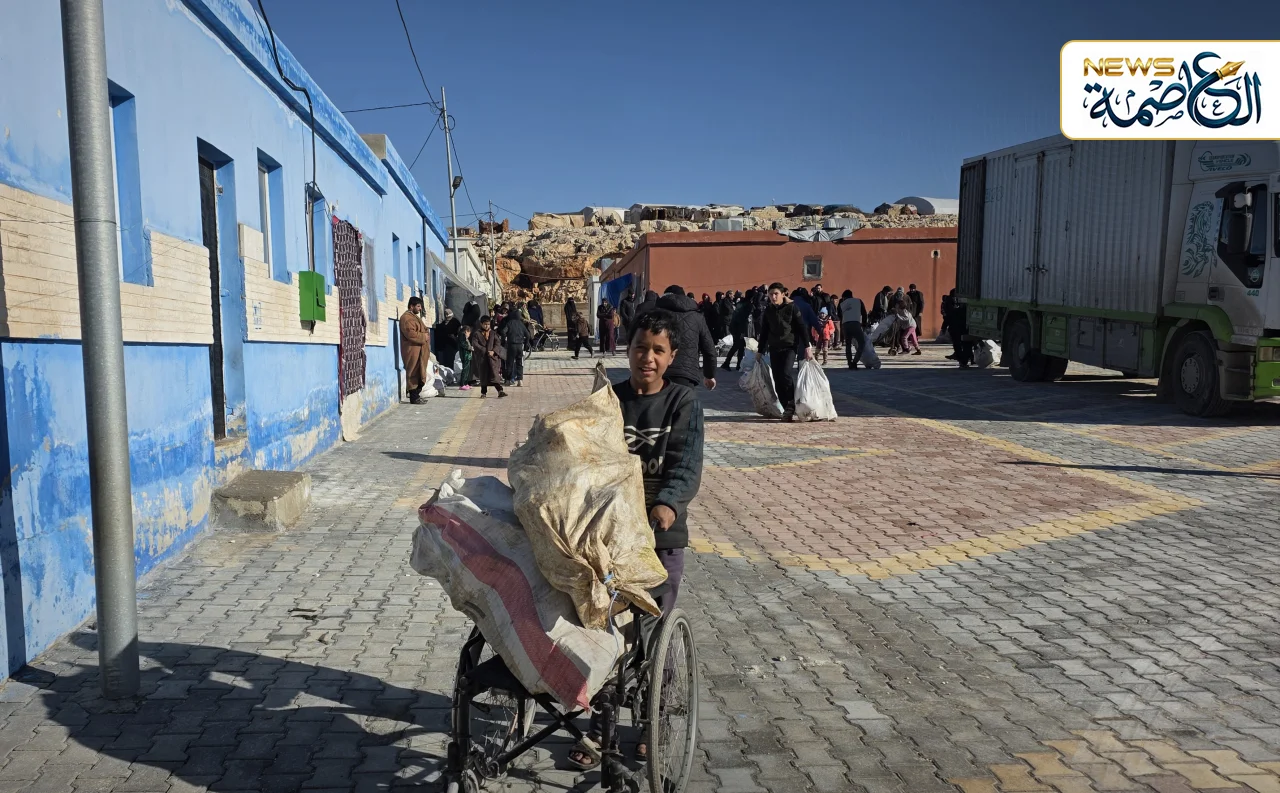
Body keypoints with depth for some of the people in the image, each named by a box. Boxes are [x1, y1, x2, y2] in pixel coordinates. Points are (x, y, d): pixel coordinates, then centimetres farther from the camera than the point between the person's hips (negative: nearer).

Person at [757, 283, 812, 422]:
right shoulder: (768, 311, 8)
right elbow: (764, 332, 15)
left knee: (785, 374, -20)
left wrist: (807, 347, -10)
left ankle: (791, 407, -10)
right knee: (777, 379, 1)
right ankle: (787, 410, 10)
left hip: (790, 346, -5)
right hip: (774, 348, 5)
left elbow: (802, 328, -4)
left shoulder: (791, 307, -4)